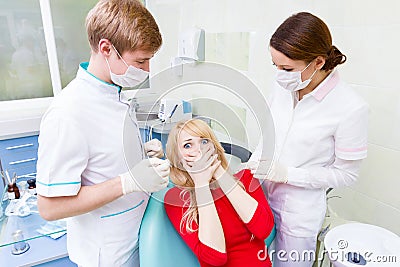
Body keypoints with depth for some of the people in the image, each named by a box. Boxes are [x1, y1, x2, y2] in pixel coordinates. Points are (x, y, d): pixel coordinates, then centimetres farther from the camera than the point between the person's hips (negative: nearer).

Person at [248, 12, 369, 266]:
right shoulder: (283, 87, -8)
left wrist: (287, 173, -21)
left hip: (300, 213, -4)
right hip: (262, 196, 5)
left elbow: (346, 173, -12)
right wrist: (256, 162, -9)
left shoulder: (352, 108, -21)